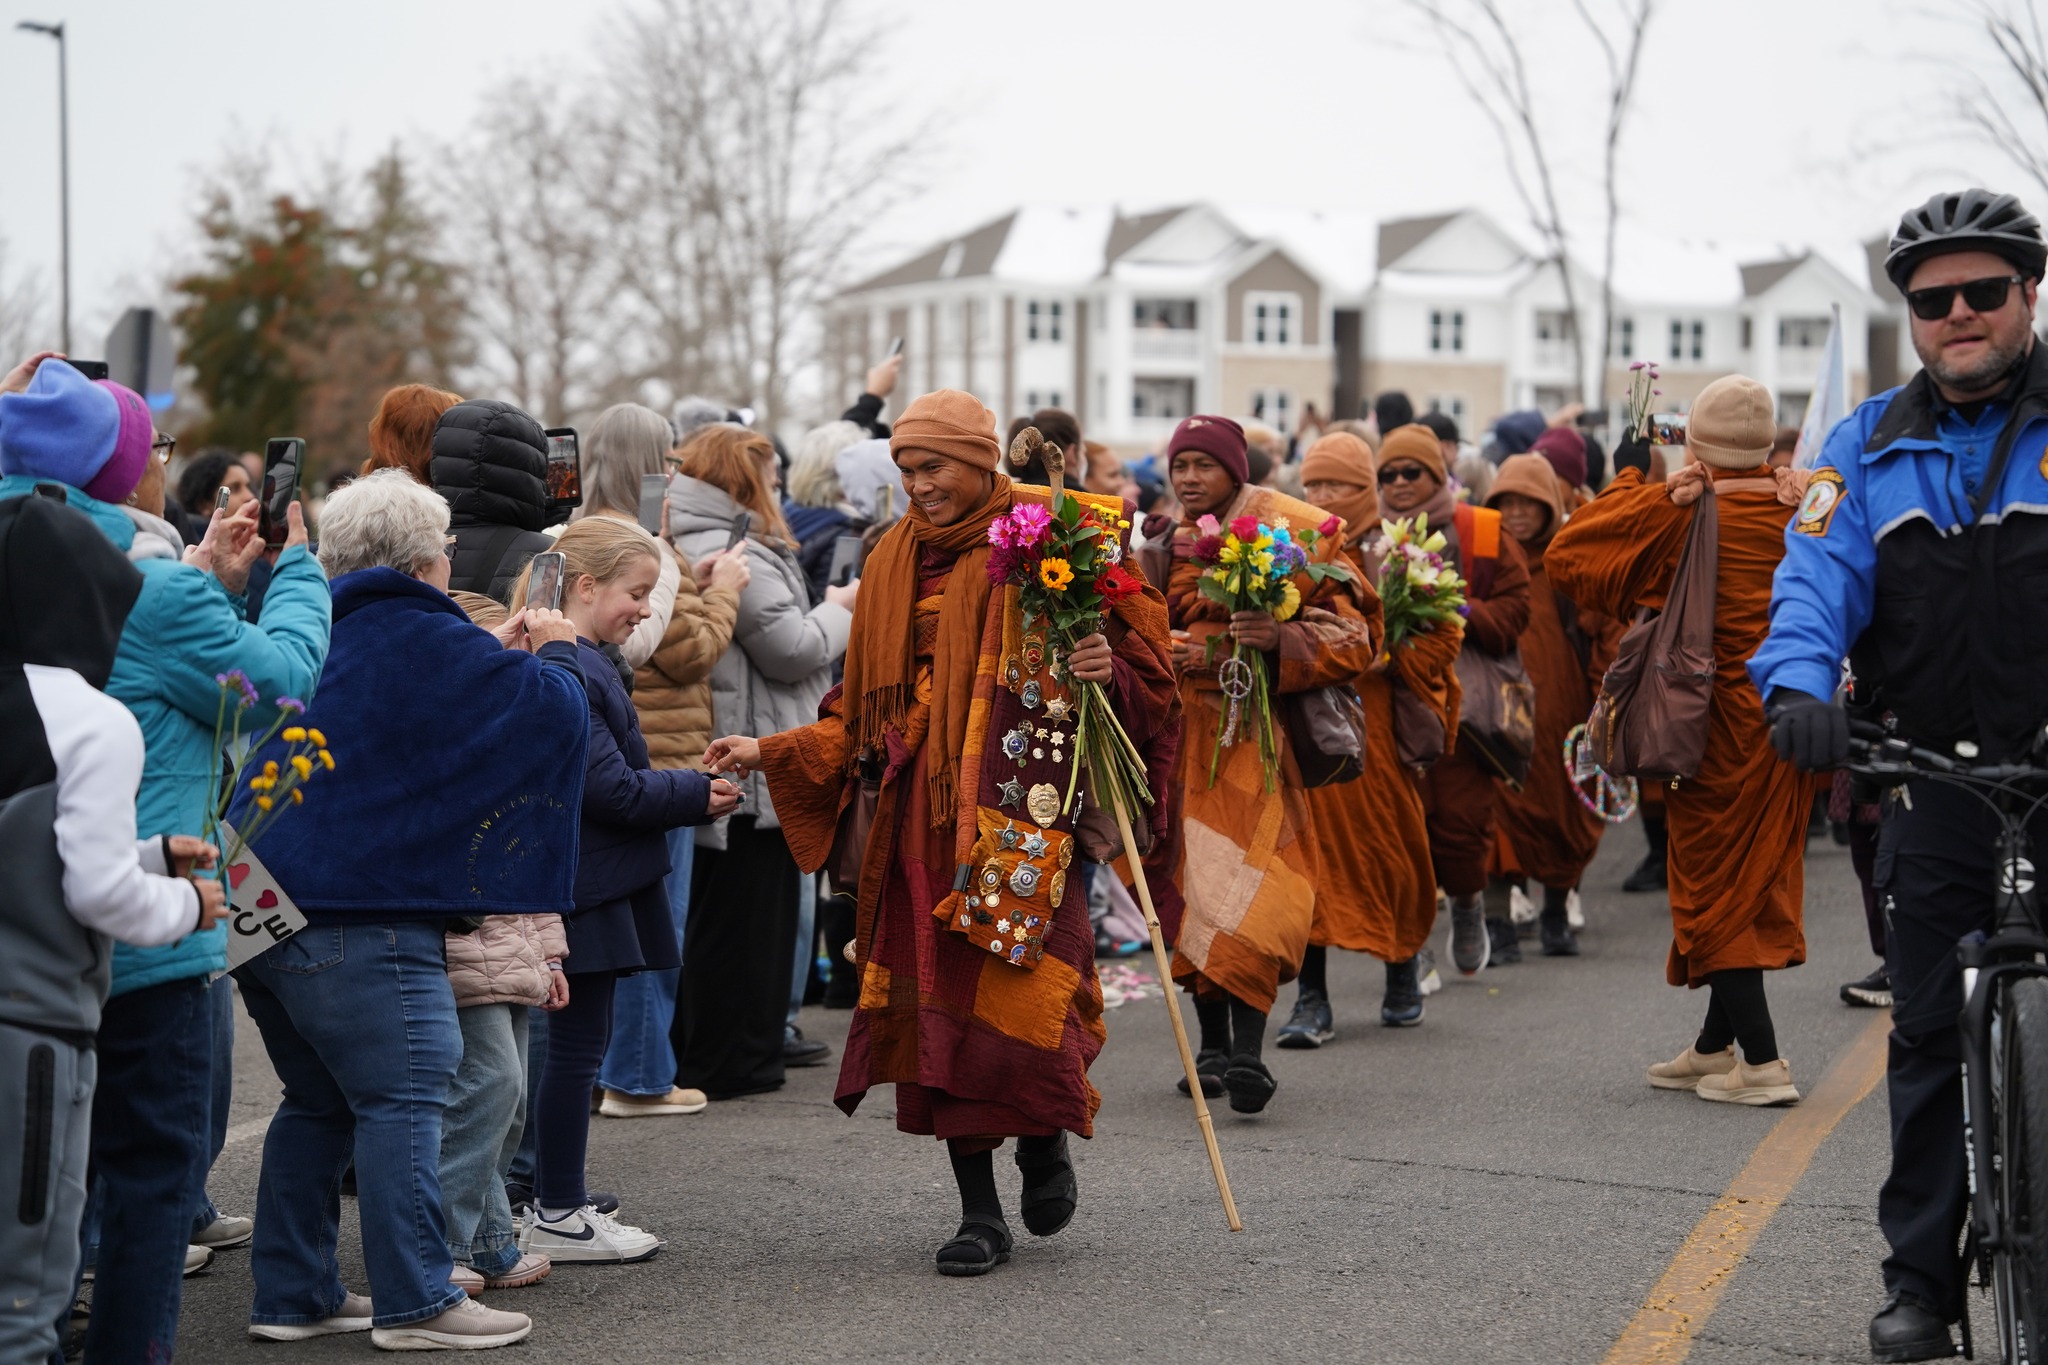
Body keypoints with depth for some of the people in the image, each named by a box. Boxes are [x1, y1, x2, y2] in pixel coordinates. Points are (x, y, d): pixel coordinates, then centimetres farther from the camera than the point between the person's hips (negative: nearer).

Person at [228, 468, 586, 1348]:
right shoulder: (426, 640, -8)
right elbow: (554, 711, -9)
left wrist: (505, 657, 25)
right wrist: (555, 653, 12)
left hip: (263, 903, 9)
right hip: (359, 917, -9)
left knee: (319, 1101, 17)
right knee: (404, 1100, -3)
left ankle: (294, 1295, 20)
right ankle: (415, 1303, -2)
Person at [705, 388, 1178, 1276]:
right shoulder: (895, 565, 14)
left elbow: (1143, 667, -1)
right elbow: (863, 715, 17)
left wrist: (1107, 671, -23)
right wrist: (771, 752, 9)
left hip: (1021, 811, -4)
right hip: (922, 817, 5)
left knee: (1019, 994, -11)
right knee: (941, 1000, 2)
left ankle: (1045, 1139, 21)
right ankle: (980, 1214, 12)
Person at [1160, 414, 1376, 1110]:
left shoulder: (1294, 533, 1)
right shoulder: (1162, 543, 15)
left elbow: (1350, 637, -4)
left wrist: (1279, 639, -22)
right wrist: (1167, 655, -1)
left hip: (1258, 735, -5)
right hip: (1182, 736, 5)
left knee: (1250, 889, -17)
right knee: (1193, 881, 4)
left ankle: (1247, 1049, -21)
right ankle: (1214, 1045, 15)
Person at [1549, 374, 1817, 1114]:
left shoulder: (1682, 517, -13)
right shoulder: (1803, 508, -1)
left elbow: (1566, 553, -6)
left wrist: (1634, 487, 4)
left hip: (1719, 726, -5)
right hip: (1788, 721, 6)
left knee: (1715, 884, 2)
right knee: (1758, 877, 14)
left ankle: (1762, 1060, -4)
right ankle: (1715, 1047, 25)